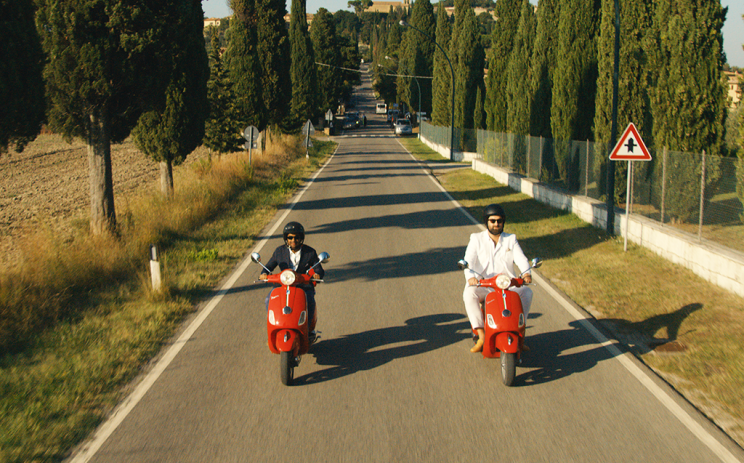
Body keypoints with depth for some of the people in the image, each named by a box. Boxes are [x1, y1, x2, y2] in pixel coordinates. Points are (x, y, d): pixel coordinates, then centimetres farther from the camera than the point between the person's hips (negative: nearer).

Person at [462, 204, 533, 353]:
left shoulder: (511, 239, 15)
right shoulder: (477, 239, 8)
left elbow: (521, 259, 0)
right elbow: (468, 260, -7)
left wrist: (526, 272, -24)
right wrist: (470, 276, -29)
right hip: (483, 286, -2)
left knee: (527, 292, -25)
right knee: (469, 294, -32)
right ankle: (481, 335, -31)